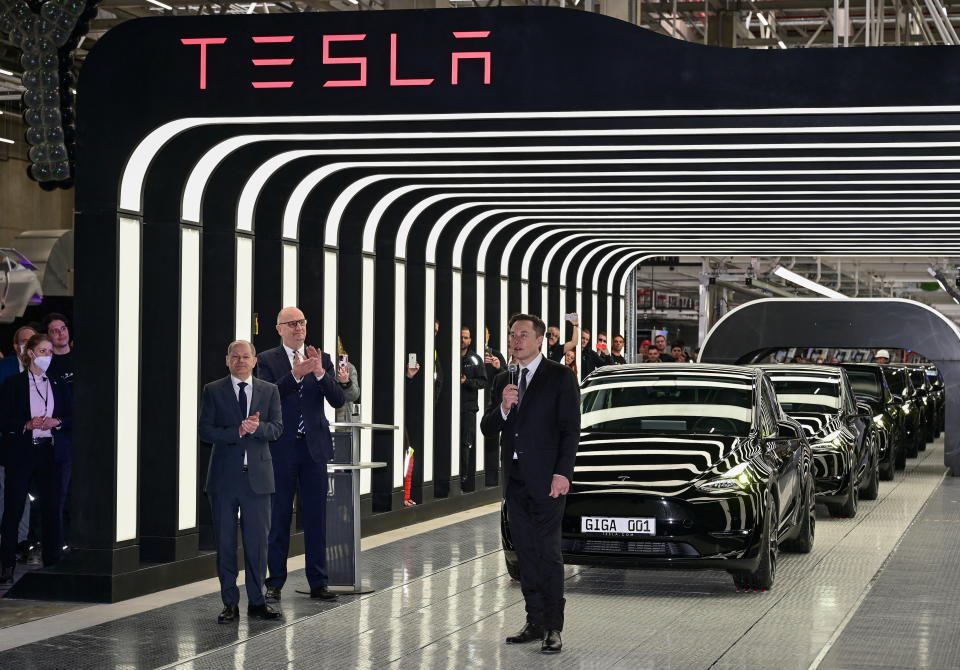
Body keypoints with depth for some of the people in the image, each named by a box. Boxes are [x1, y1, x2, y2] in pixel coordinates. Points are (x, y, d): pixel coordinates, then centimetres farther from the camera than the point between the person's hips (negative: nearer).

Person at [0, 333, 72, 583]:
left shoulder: (60, 384, 14)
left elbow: (72, 417, 12)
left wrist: (56, 422, -7)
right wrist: (27, 425, -16)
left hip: (52, 452, 3)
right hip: (21, 452, -3)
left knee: (53, 509, 2)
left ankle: (53, 562, 9)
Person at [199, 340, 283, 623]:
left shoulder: (269, 391, 10)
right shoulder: (213, 391, 4)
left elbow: (277, 428, 1)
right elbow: (205, 430, -4)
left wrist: (258, 427, -19)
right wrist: (237, 432, -17)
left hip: (257, 476, 1)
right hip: (224, 477, -1)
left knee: (258, 540, 3)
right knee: (225, 542, 3)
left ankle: (256, 601, 12)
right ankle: (230, 603, 9)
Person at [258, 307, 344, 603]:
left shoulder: (322, 359, 7)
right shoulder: (268, 360, -1)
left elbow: (338, 400, -2)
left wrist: (320, 373, -19)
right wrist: (295, 375, -28)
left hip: (314, 446, 2)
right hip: (281, 448, -2)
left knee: (316, 517, 6)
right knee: (278, 517, 4)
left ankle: (318, 582, 12)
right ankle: (275, 582, 12)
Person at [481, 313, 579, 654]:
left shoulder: (560, 377, -4)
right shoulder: (503, 380, 14)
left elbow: (571, 429, -8)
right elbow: (487, 429, 11)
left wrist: (563, 473, -16)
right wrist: (503, 408, -10)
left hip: (546, 480, -6)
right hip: (515, 481, 6)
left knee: (548, 552, -6)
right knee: (525, 554, 10)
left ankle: (553, 627, -3)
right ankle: (535, 621, 17)